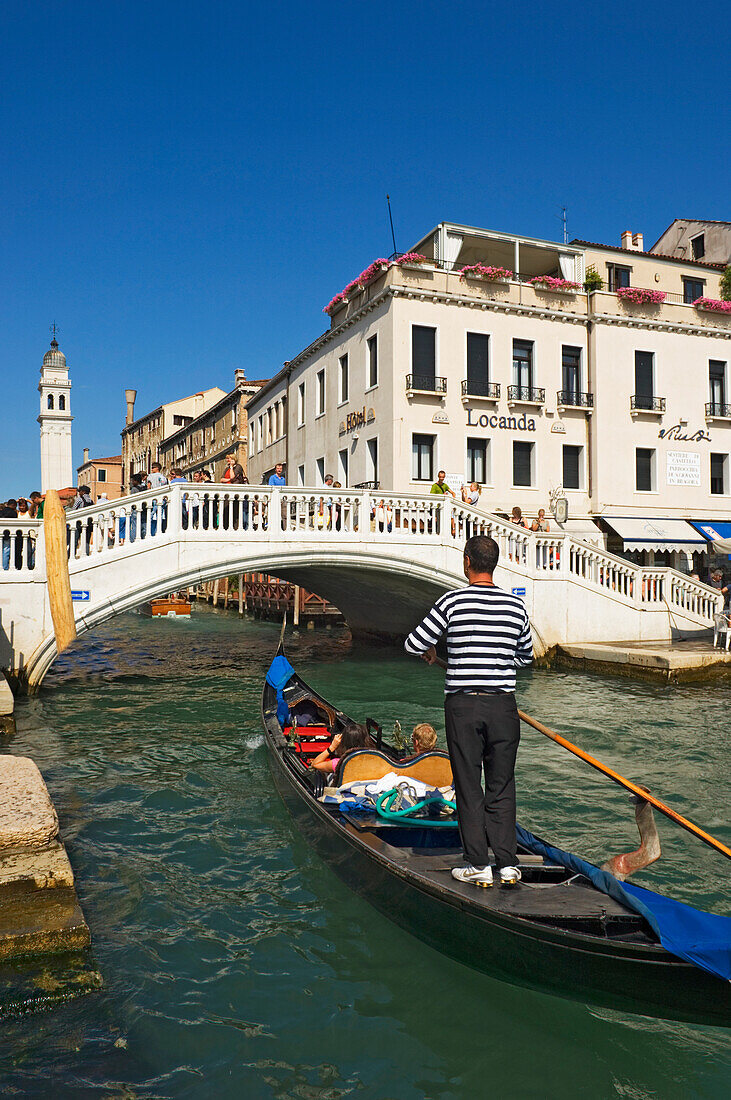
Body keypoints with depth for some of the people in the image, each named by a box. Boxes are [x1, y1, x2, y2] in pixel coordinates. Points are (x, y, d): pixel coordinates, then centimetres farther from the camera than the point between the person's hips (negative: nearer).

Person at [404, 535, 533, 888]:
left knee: (468, 787, 7)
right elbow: (526, 655, 16)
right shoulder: (516, 606, 2)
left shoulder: (452, 602, -8)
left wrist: (430, 653, 20)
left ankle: (478, 866, 12)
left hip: (462, 705, -2)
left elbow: (413, 644, -2)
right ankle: (507, 864, 13)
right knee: (502, 787, 12)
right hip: (503, 704, 3)